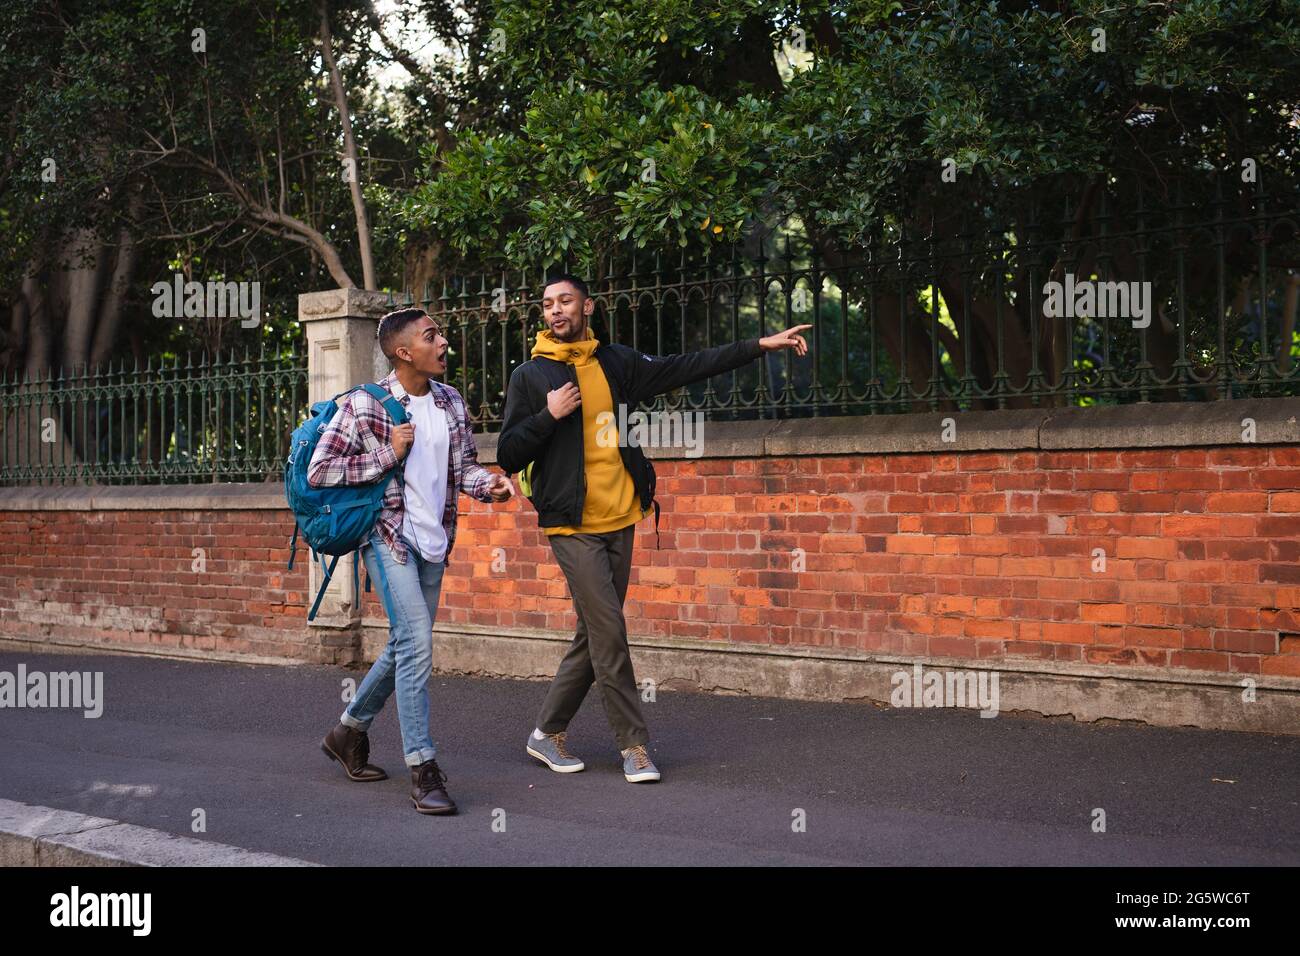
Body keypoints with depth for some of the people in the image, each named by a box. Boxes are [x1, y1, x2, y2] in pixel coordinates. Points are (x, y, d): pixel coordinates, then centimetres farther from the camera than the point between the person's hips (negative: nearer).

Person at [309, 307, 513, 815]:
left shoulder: (451, 402, 7)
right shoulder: (365, 404, -12)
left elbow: (463, 465, 14)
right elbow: (318, 471, -12)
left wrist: (488, 484, -9)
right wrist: (388, 455, -17)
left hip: (433, 541, 7)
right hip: (388, 535, -7)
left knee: (405, 647, 16)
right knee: (416, 642, -17)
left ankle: (349, 731, 37)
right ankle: (423, 770, -12)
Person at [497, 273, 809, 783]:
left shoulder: (616, 362, 9)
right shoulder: (530, 375, -1)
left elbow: (688, 367, 10)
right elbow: (508, 455, -2)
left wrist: (761, 345, 7)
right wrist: (549, 415, -16)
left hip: (619, 522, 5)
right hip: (573, 527, -5)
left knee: (594, 635, 8)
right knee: (608, 632, -9)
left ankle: (548, 732, 21)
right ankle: (634, 744, 1)